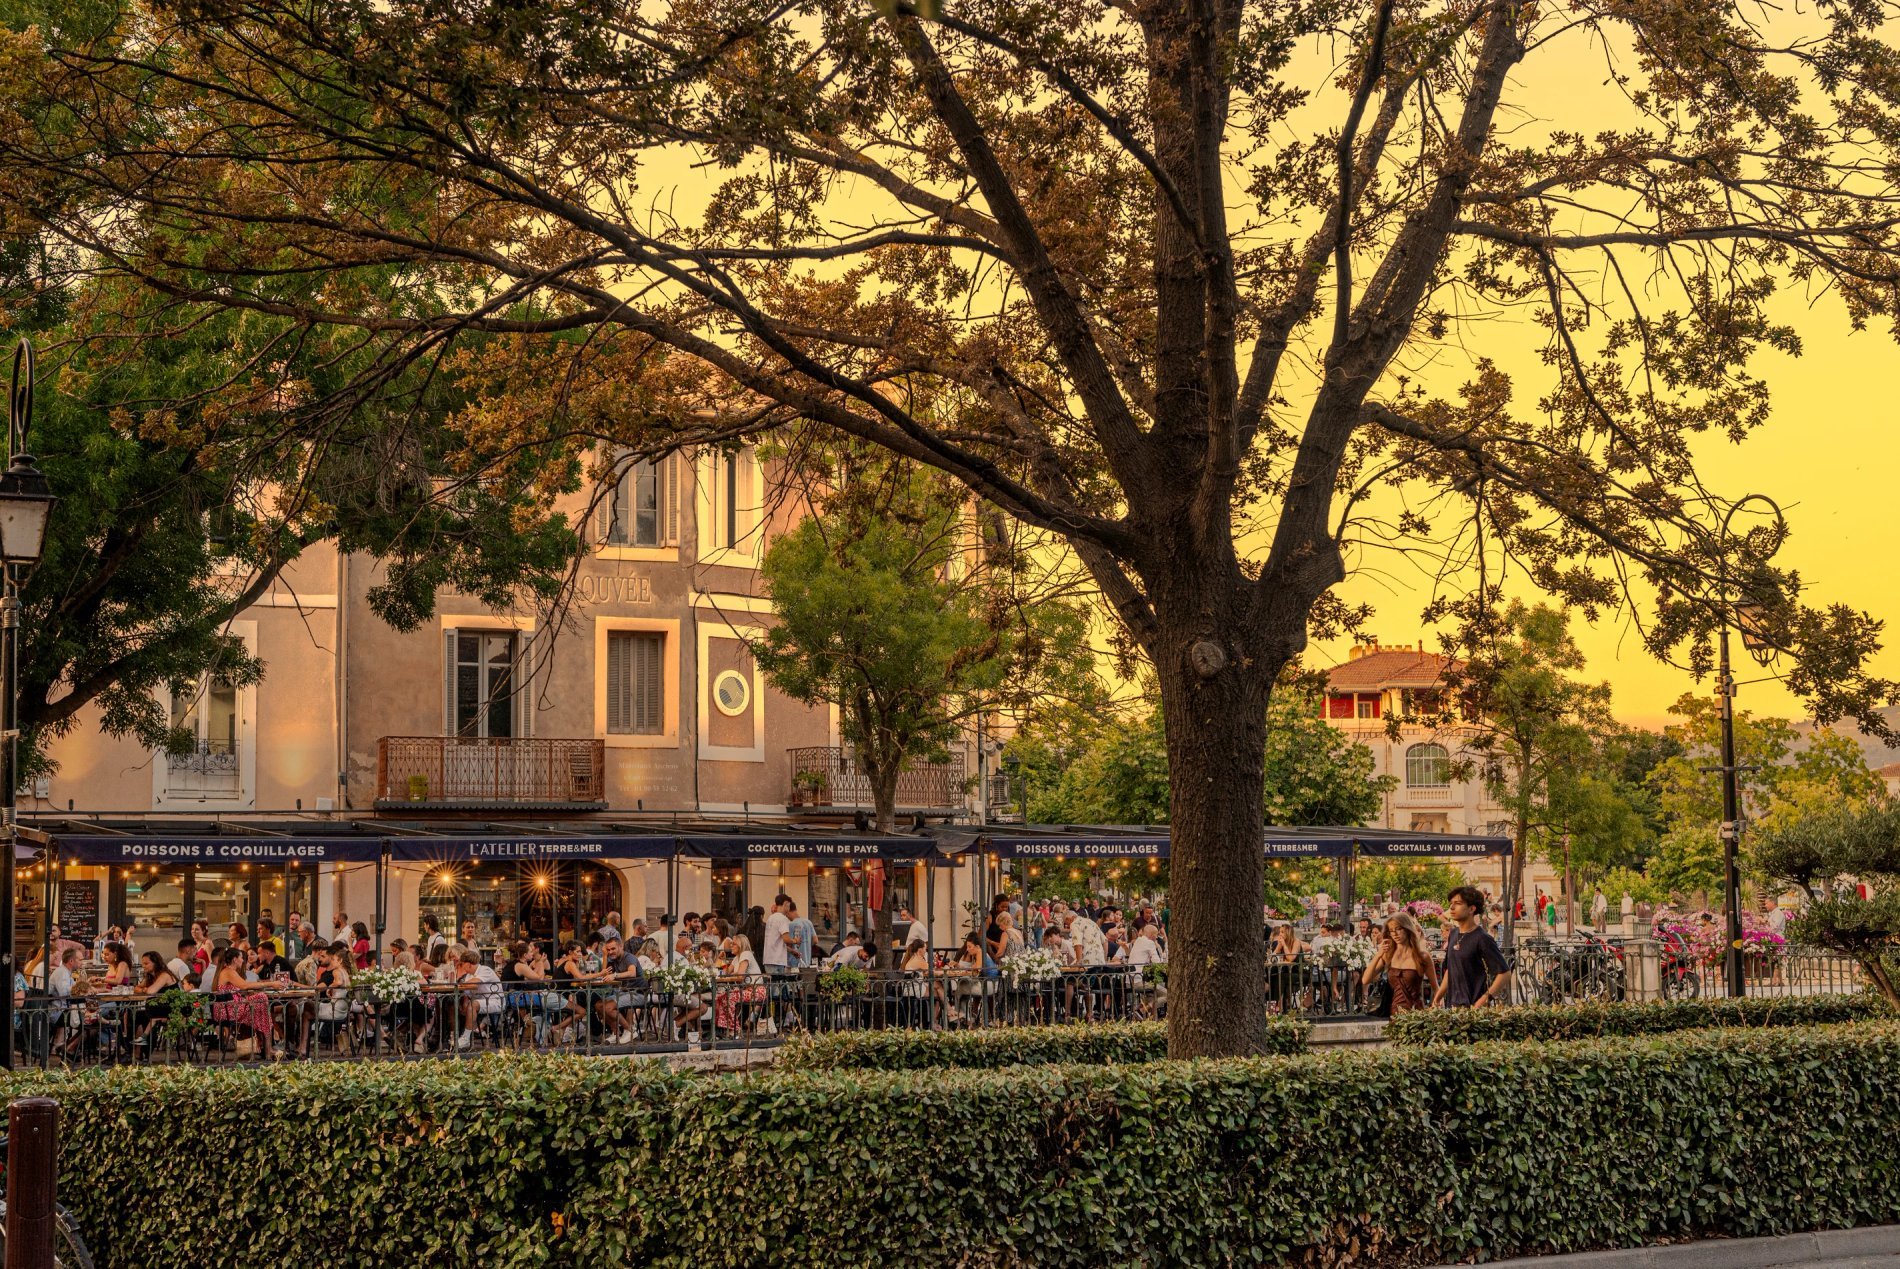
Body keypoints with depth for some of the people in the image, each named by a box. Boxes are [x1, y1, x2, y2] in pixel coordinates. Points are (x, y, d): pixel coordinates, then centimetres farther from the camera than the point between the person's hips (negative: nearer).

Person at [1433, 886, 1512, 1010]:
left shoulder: (1482, 939, -11)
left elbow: (1505, 973, -13)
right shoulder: (1453, 935, 12)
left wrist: (1483, 1000, -20)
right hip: (1450, 1006, 7)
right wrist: (1437, 998, 16)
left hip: (1472, 1008, -7)